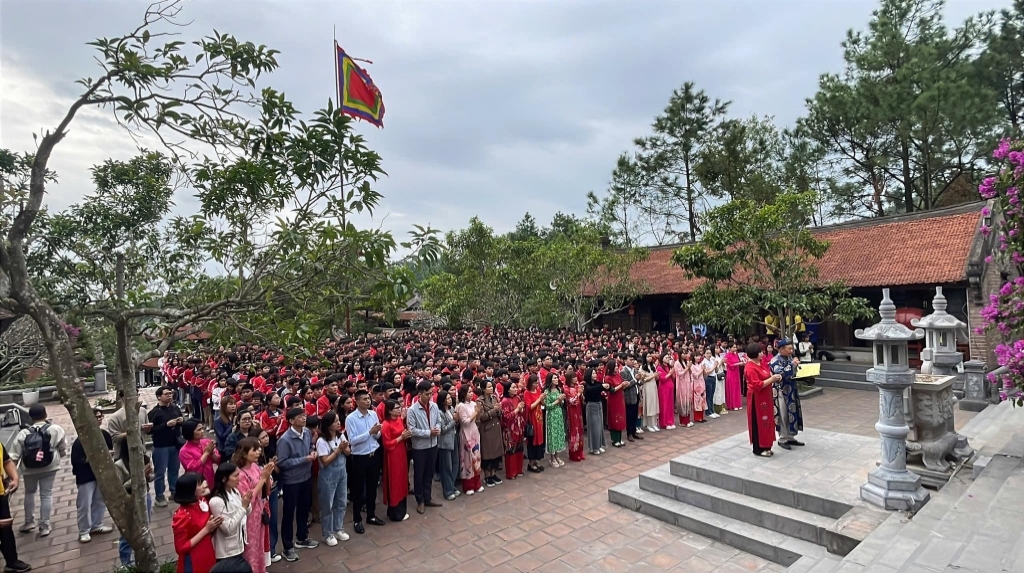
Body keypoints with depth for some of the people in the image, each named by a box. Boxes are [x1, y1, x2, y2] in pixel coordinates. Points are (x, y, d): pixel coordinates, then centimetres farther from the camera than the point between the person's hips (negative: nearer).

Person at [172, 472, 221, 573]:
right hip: (193, 564, -6)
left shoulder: (202, 502, -3)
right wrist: (206, 529, -22)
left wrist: (214, 525, -9)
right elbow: (181, 548, -18)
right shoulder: (181, 516, -22)